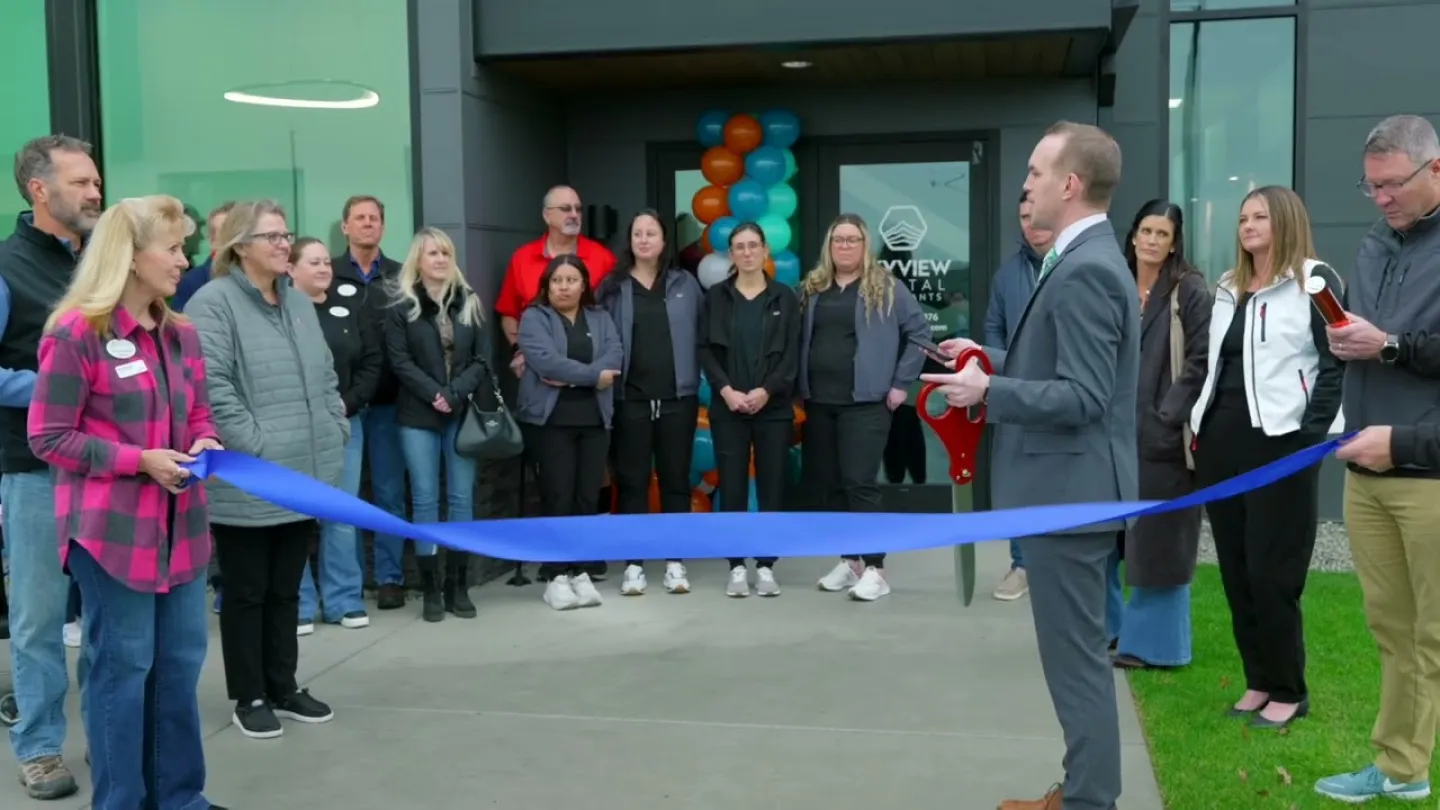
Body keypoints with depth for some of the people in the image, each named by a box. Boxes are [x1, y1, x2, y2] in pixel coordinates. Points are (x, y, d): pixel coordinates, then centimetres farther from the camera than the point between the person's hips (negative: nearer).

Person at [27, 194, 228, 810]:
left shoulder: (180, 335, 9)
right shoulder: (75, 333, -12)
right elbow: (50, 439, -11)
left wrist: (203, 443, -4)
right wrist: (139, 460, -18)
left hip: (179, 524, 7)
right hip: (112, 529, -7)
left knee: (181, 661, 12)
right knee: (121, 665, 2)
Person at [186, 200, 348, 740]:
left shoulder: (299, 302, 15)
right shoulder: (213, 303, -10)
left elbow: (326, 377, 19)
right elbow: (212, 388, -19)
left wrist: (335, 433, 8)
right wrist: (258, 447, -20)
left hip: (305, 475, 7)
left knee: (286, 589, 16)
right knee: (247, 591, 6)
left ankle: (284, 687, 27)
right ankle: (249, 697, 18)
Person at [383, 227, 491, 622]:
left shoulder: (469, 303, 9)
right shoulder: (401, 307, 1)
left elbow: (482, 358, 4)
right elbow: (400, 361, -5)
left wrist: (456, 393, -11)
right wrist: (434, 394, -15)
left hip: (463, 414, 2)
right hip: (418, 416, -2)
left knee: (461, 498, 3)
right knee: (425, 499, 0)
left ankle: (457, 586, 10)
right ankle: (431, 590, 5)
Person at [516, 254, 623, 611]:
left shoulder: (600, 319, 14)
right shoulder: (534, 318, 2)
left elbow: (615, 357, -3)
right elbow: (547, 361, -15)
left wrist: (571, 378, -16)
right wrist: (593, 375, -12)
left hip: (594, 419, 4)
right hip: (550, 420, -4)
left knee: (587, 497, 3)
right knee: (558, 496, -6)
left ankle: (581, 573, 11)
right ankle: (556, 577, 1)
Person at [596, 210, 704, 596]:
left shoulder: (685, 284, 7)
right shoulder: (612, 287, 3)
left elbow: (702, 334, 7)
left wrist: (697, 376, 0)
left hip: (677, 397, 1)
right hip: (630, 398, -1)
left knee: (675, 479, 7)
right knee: (632, 481, 4)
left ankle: (675, 562, 15)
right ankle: (633, 564, 11)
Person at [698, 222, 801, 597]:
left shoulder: (785, 298, 6)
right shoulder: (716, 296, 7)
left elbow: (792, 354, 0)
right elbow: (706, 350, 2)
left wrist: (766, 390, -12)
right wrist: (726, 390, -12)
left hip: (773, 408, 0)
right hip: (728, 408, 0)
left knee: (772, 487, 1)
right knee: (732, 488, 1)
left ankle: (766, 566, 9)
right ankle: (737, 567, 8)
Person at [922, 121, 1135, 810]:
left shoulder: (1085, 269, -20)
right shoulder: (1087, 260, 13)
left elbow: (1083, 396, -24)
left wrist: (987, 390, -18)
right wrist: (993, 358, 13)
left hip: (1070, 491, -11)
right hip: (1068, 486, 11)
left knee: (1076, 655, -1)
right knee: (1078, 651, 18)